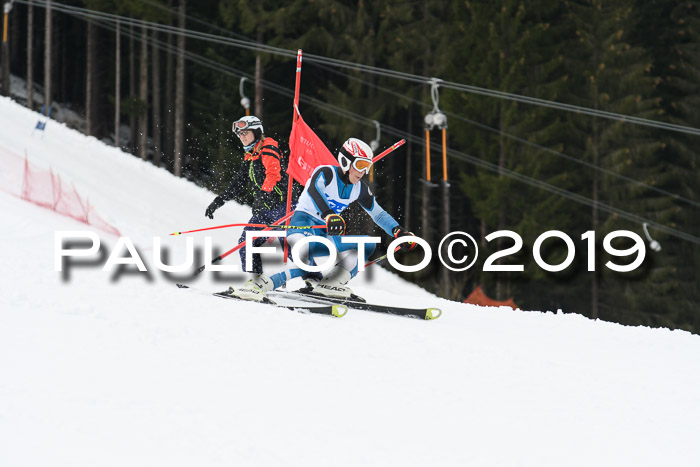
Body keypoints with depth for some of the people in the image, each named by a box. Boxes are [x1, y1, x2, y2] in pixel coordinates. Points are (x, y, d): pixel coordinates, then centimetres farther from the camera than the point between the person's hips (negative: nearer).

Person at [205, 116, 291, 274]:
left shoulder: (268, 148, -7)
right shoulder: (249, 156, 19)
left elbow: (273, 173, -23)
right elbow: (239, 183, 27)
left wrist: (265, 192, -38)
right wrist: (218, 201, 23)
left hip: (279, 206, -9)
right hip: (262, 210, 9)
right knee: (246, 243, 4)